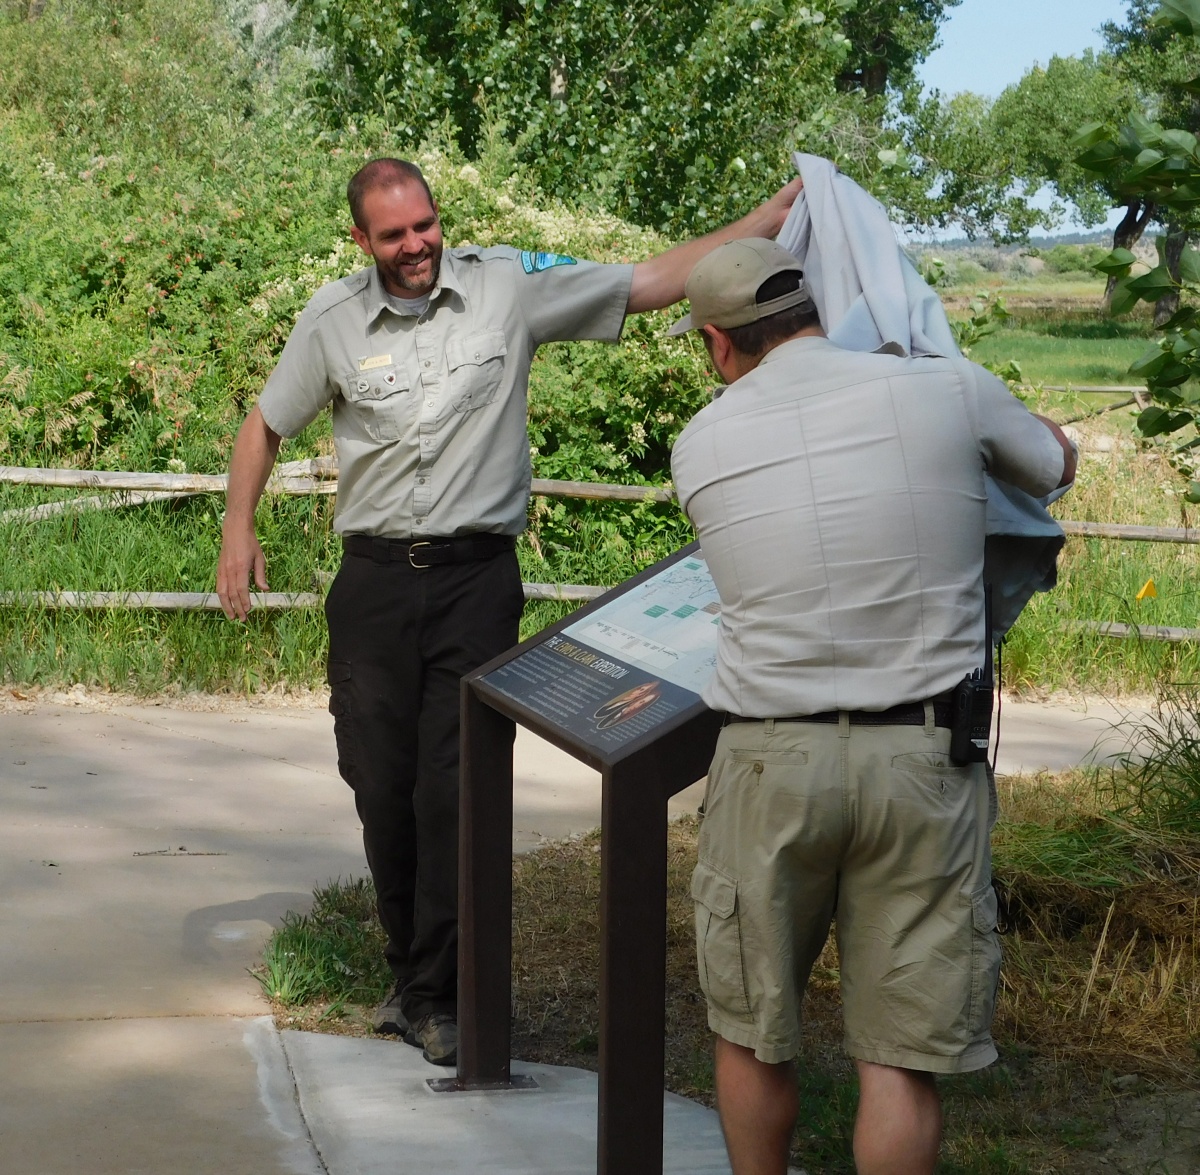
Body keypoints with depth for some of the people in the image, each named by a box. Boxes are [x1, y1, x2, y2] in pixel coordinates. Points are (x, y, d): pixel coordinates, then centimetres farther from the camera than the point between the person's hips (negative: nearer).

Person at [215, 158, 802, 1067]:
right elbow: (266, 427, 18)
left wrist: (780, 213, -8)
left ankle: (430, 994, 3)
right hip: (374, 583, 2)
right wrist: (239, 532, 8)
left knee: (454, 790, -7)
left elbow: (655, 282, -1)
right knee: (381, 786, 7)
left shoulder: (510, 287, -2)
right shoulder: (333, 320, 3)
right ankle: (418, 973, 24)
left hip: (477, 581, -2)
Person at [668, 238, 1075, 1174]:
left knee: (751, 1033, 17)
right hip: (925, 756, -1)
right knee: (901, 1057, 5)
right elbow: (1057, 465, 16)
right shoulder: (946, 392, -3)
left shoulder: (701, 445, 1)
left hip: (771, 756, 1)